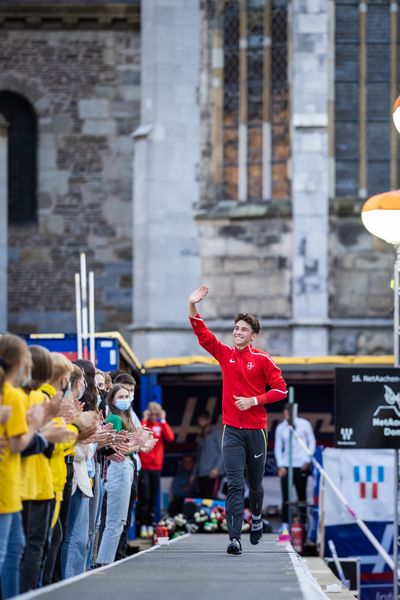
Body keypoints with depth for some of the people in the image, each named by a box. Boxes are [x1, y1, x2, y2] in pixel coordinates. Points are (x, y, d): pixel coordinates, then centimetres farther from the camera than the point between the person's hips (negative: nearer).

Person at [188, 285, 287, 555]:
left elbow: (281, 389, -2)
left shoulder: (262, 359, -3)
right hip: (232, 429, 1)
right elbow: (202, 334, -1)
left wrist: (254, 400, -13)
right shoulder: (224, 354, 5)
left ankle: (256, 518, 43)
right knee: (235, 484, -9)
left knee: (255, 483, 13)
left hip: (256, 429, -1)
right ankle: (235, 537, -15)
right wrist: (192, 306, -13)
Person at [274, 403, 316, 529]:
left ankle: (303, 521, 15)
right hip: (286, 466, 1)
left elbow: (312, 442, 4)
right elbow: (278, 448, 7)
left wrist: (307, 460, -3)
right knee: (285, 496, -6)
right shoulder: (280, 428, 4)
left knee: (302, 495, 6)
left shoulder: (304, 424, 0)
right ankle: (285, 523, -5)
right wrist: (280, 465, -2)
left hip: (301, 466, -1)